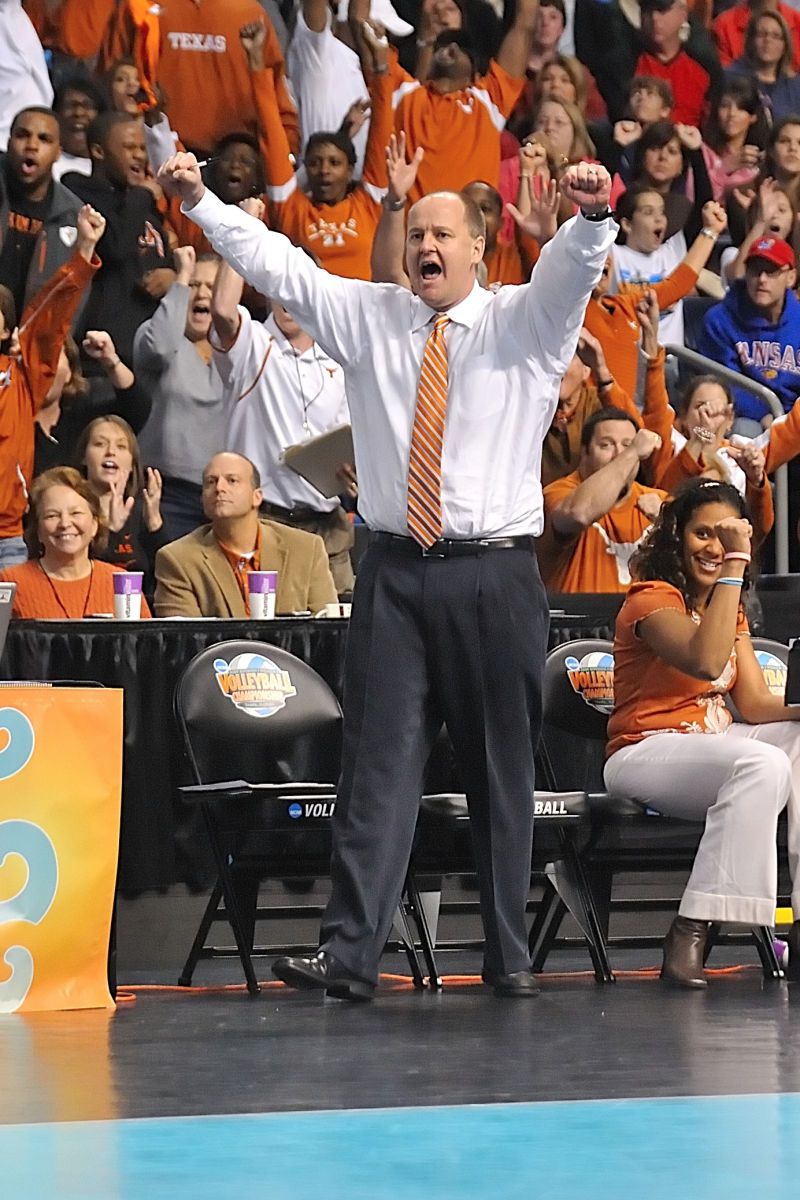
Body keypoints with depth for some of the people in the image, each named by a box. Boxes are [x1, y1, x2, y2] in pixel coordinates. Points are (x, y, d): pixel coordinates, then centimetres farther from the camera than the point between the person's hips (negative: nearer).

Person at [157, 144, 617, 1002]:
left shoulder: (525, 322, 5)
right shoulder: (366, 318, 12)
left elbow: (572, 268, -14)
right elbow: (273, 263, 7)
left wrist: (591, 216, -35)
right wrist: (197, 202, -4)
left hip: (496, 576, -1)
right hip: (396, 571, 2)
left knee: (502, 770, 4)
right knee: (379, 762, -4)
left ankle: (509, 956, 12)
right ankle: (349, 953, -9)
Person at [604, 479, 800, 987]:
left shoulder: (732, 610, 17)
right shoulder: (653, 600, -8)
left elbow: (756, 705, 6)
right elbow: (707, 662, -28)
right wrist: (734, 566, -25)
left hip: (711, 744, 8)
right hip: (647, 752, -8)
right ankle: (691, 935, -36)